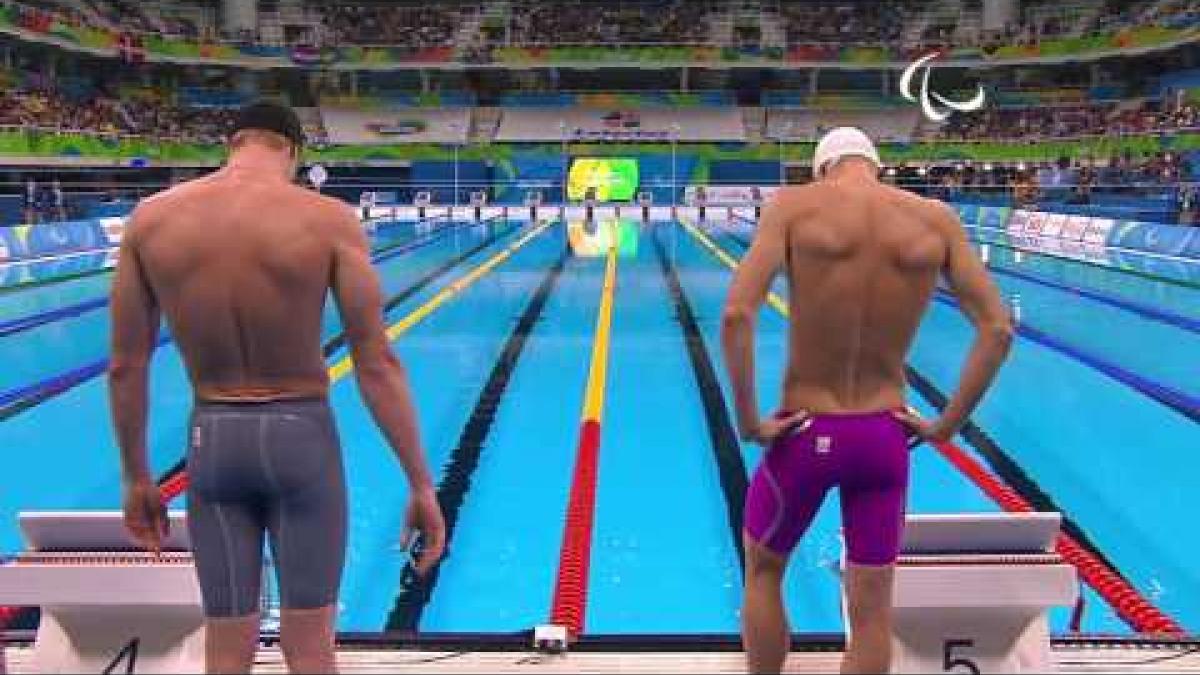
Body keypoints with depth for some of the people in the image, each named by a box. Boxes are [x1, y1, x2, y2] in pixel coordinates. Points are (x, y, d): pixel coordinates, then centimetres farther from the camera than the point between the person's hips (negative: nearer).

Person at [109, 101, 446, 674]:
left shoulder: (150, 218, -3)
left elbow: (124, 367, 0)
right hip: (301, 439, -2)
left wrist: (136, 478, 12)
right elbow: (377, 363, -14)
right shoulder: (328, 219, -12)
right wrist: (421, 485, -9)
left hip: (212, 443, 3)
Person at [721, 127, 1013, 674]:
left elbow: (736, 315, -22)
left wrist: (748, 421, -13)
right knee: (872, 608, 14)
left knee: (762, 570, 24)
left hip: (805, 435, -2)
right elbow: (997, 330, -2)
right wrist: (946, 425, 3)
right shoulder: (937, 220, 1)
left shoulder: (795, 206, -8)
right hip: (885, 438, 3)